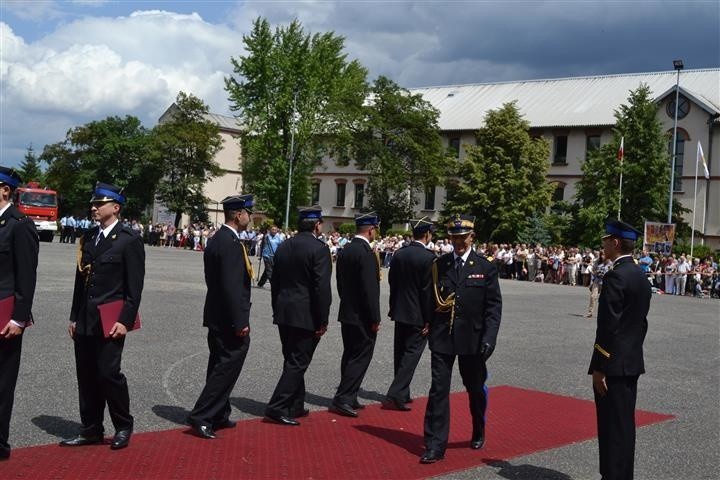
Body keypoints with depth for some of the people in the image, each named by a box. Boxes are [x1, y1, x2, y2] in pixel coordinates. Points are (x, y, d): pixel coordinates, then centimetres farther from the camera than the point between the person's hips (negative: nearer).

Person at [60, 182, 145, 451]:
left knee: (108, 373, -6)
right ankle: (91, 430, 20)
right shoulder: (88, 238, 13)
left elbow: (135, 286, -10)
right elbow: (81, 279, 17)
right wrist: (74, 316, 14)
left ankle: (123, 427, 12)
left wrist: (125, 320, -15)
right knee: (86, 376, 9)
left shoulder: (129, 240, -7)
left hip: (110, 321, -7)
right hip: (85, 321, 7)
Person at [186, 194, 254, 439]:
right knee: (227, 368, -4)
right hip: (229, 320, -10)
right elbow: (232, 287, -24)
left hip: (217, 318, 10)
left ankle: (218, 416, 27)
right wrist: (240, 323, -21)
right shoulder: (231, 243, -19)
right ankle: (201, 417, -3)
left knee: (220, 368, 17)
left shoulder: (218, 239, 12)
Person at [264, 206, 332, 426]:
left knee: (293, 361, 17)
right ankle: (277, 407, -4)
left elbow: (275, 282, 13)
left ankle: (295, 406, 26)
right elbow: (322, 287, -17)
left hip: (284, 314, 7)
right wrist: (322, 321, -12)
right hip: (306, 316, -7)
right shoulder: (319, 249, -13)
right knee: (297, 363, -1)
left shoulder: (283, 247, 8)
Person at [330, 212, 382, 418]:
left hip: (347, 313, 9)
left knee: (350, 355, 15)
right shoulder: (366, 253, -18)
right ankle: (343, 399, -6)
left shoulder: (345, 250, 9)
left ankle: (348, 398, 21)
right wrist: (375, 318, -15)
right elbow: (370, 289, -21)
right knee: (361, 357, -3)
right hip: (362, 316, -9)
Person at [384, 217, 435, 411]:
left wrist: (394, 308, 16)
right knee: (411, 354, -2)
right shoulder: (429, 258, -15)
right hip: (418, 315, -7)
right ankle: (395, 396, -9)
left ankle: (402, 394, 24)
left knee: (401, 354, 14)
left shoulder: (399, 254, 4)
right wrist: (429, 320, -11)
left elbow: (392, 283, 8)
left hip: (400, 312, 7)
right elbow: (428, 291, -16)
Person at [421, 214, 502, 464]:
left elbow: (494, 306, -5)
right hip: (442, 338, 1)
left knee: (475, 389, 15)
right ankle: (435, 446, 2)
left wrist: (489, 338, -14)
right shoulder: (438, 265, 3)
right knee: (438, 390, -2)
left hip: (472, 339, 0)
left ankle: (478, 433, 39)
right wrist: (429, 326, -8)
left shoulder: (486, 267, -2)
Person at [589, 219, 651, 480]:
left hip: (613, 364, -9)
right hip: (632, 362, 9)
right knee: (625, 424, 15)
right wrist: (631, 352, 20)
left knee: (613, 427, -3)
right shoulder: (640, 276, 11)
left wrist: (599, 368, -17)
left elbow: (608, 327, -20)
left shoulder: (615, 277, -18)